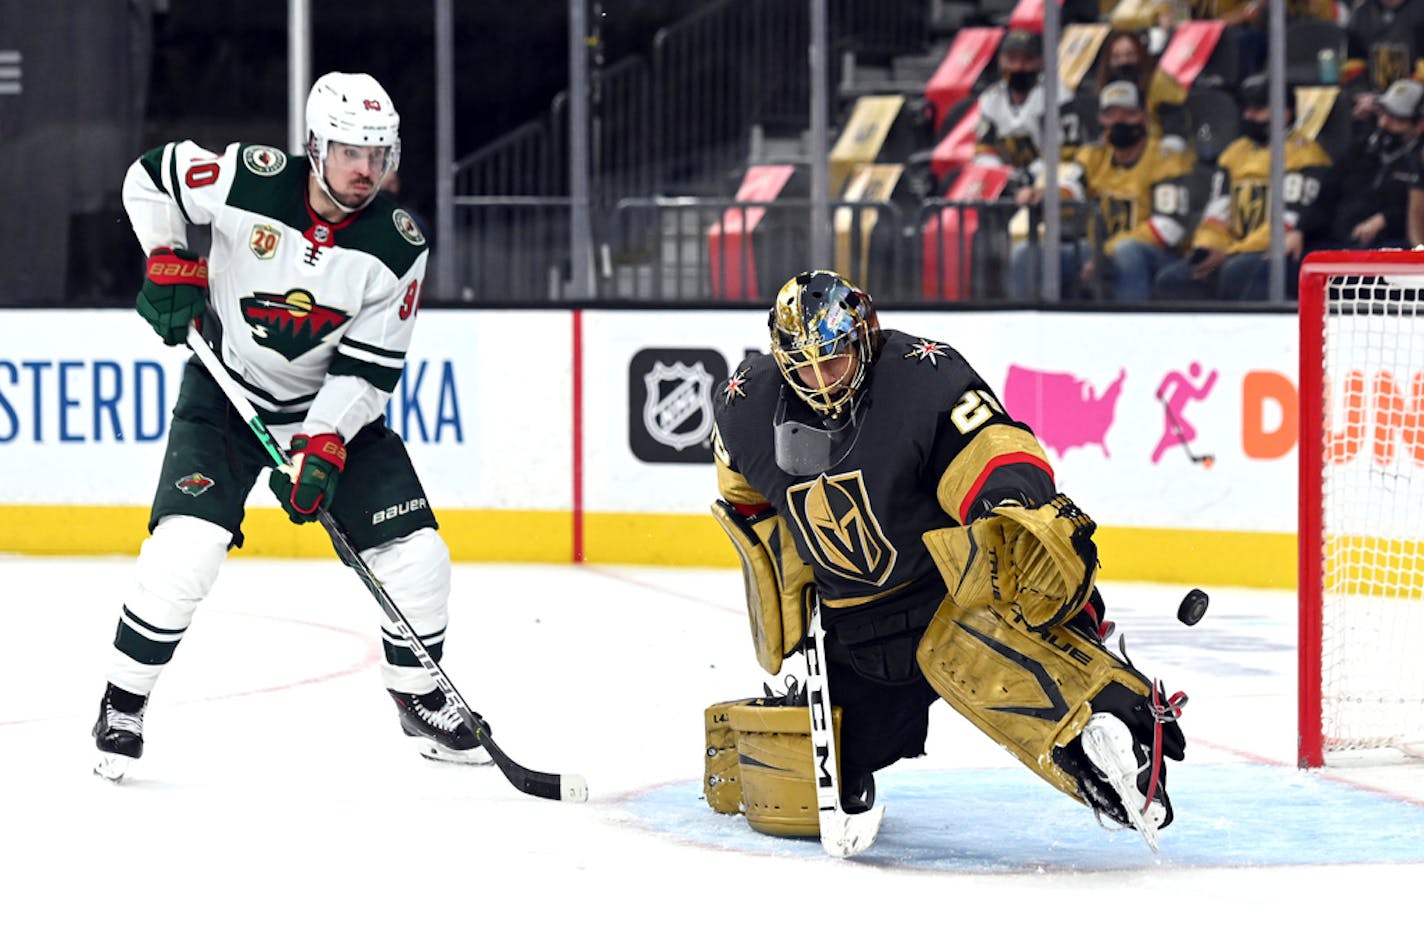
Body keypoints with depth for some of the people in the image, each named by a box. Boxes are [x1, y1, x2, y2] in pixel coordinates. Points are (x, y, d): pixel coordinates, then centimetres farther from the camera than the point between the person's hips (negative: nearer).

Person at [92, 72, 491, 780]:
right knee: (185, 546, -22)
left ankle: (420, 701, 21)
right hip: (225, 394, -2)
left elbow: (369, 366, -13)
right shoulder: (250, 181, -21)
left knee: (415, 555, -5)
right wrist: (170, 264, -12)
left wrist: (324, 445, -23)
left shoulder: (396, 247, -15)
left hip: (334, 405, 3)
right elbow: (149, 177, -5)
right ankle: (122, 706, -4)